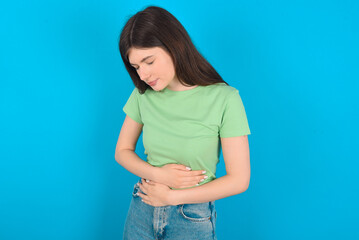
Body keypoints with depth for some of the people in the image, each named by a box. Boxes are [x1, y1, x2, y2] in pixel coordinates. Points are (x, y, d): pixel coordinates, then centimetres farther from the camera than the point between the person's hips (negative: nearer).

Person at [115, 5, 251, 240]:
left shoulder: (224, 99, -18)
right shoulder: (143, 95, -6)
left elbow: (239, 180, -15)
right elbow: (123, 151, 4)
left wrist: (171, 196, -14)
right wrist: (158, 174, -15)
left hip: (192, 220, -3)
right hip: (142, 211, 4)